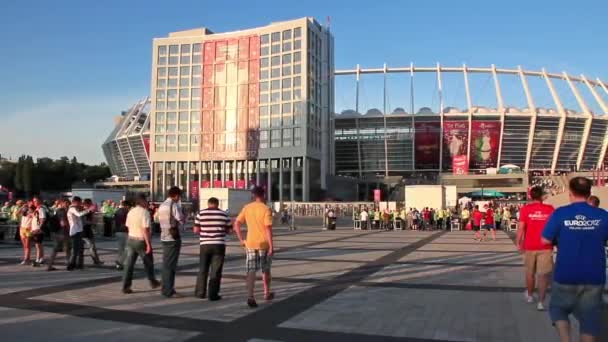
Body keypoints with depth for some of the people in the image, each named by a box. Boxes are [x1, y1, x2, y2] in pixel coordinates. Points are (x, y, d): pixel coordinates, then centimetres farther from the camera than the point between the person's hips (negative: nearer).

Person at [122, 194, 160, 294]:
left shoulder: (130, 212, 6)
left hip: (130, 239, 6)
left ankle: (126, 287, 3)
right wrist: (148, 244, -19)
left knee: (129, 264, 5)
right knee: (148, 263, 12)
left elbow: (128, 227, 12)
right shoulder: (145, 212, -17)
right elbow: (145, 230, -22)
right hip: (141, 241, -6)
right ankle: (153, 282, 27)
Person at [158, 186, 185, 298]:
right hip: (173, 238, -8)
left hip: (164, 237, 8)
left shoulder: (162, 206, 12)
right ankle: (169, 291, -2)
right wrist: (183, 214, 3)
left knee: (166, 264, 15)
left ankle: (165, 288, 23)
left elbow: (160, 220, 16)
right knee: (171, 265, -4)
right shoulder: (175, 205, -14)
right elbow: (182, 220, -16)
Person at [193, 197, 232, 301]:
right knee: (216, 271, 3)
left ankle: (200, 292, 20)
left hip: (205, 244, 1)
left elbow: (196, 230, 0)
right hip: (219, 245, -1)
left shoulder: (201, 213, 1)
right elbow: (229, 230, 6)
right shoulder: (223, 214, 2)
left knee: (203, 269, 16)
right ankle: (213, 295, 3)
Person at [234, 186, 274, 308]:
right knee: (265, 269, 16)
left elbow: (236, 224, 2)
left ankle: (250, 297, -13)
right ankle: (267, 293, 32)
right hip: (264, 244, -2)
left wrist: (241, 240, 8)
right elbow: (268, 229, -17)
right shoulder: (266, 209, -11)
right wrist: (271, 246, -15)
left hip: (250, 243, 2)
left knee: (251, 271, 0)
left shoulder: (246, 208, 3)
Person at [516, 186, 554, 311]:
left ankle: (530, 295, 35)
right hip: (545, 247, -1)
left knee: (530, 272, 17)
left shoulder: (525, 209, -4)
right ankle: (541, 302, -5)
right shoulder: (550, 209, -1)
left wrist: (518, 243, 5)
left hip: (529, 246, 1)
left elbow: (521, 228, -5)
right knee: (543, 274, 1)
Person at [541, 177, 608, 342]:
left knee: (558, 309, 19)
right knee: (590, 317, 13)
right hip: (594, 277, 1)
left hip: (565, 275, -1)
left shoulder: (560, 213, -9)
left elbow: (546, 240, -5)